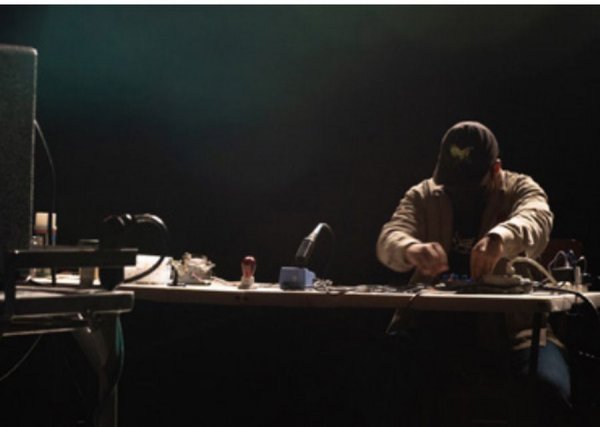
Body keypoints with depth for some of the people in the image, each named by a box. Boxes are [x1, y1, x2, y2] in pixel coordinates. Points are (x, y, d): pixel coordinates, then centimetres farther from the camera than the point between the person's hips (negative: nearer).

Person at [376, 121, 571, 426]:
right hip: (435, 325, 1)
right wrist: (412, 249, -34)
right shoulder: (423, 196, 10)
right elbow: (389, 238, -8)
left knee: (551, 390, -29)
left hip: (510, 324, -1)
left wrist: (500, 237, -45)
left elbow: (536, 221, -20)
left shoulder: (521, 190, 4)